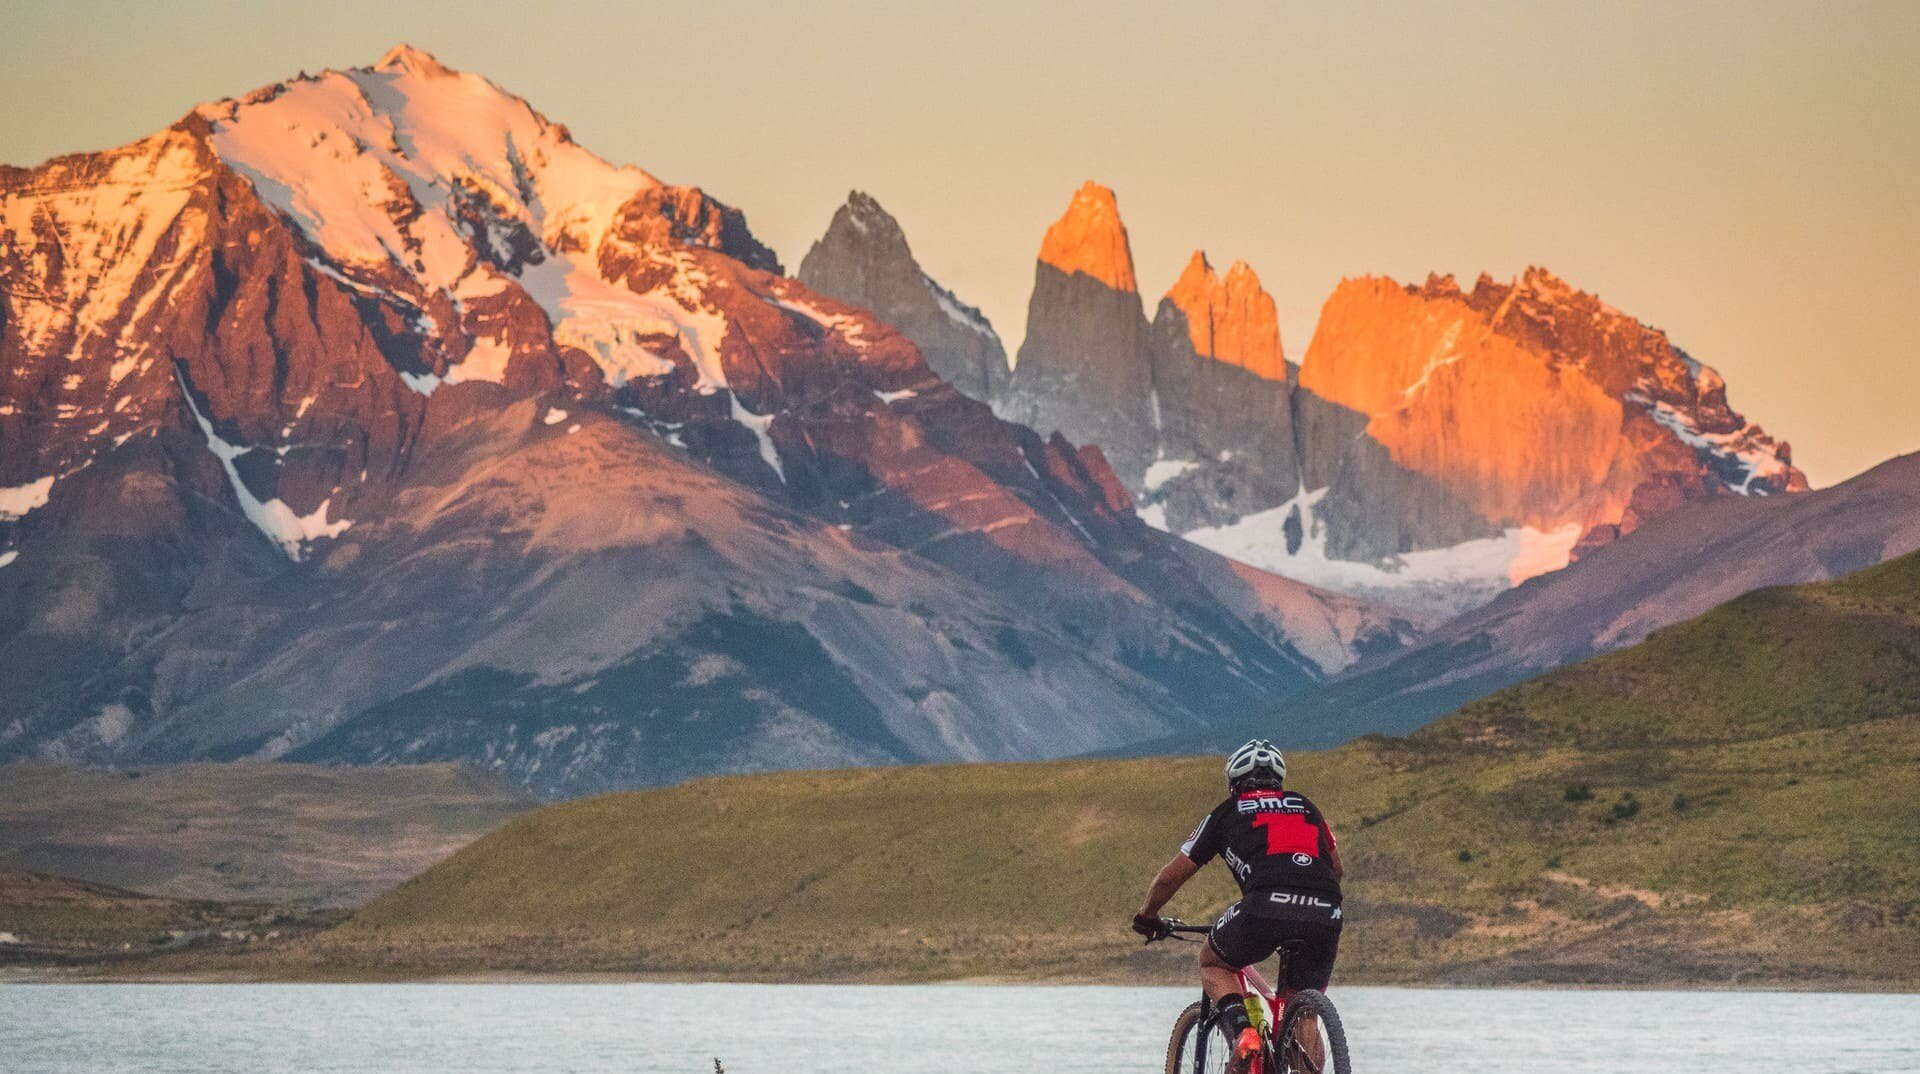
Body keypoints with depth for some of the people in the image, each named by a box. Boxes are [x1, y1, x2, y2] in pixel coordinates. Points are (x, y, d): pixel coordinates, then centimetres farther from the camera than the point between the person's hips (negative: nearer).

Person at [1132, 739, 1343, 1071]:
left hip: (1265, 906, -3)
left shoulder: (1226, 813, 23)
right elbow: (1336, 868, 37)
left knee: (1213, 964, 25)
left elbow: (1172, 875, 26)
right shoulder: (1305, 807, 30)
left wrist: (1147, 915, 43)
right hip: (1325, 915, 3)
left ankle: (1242, 1034, -1)